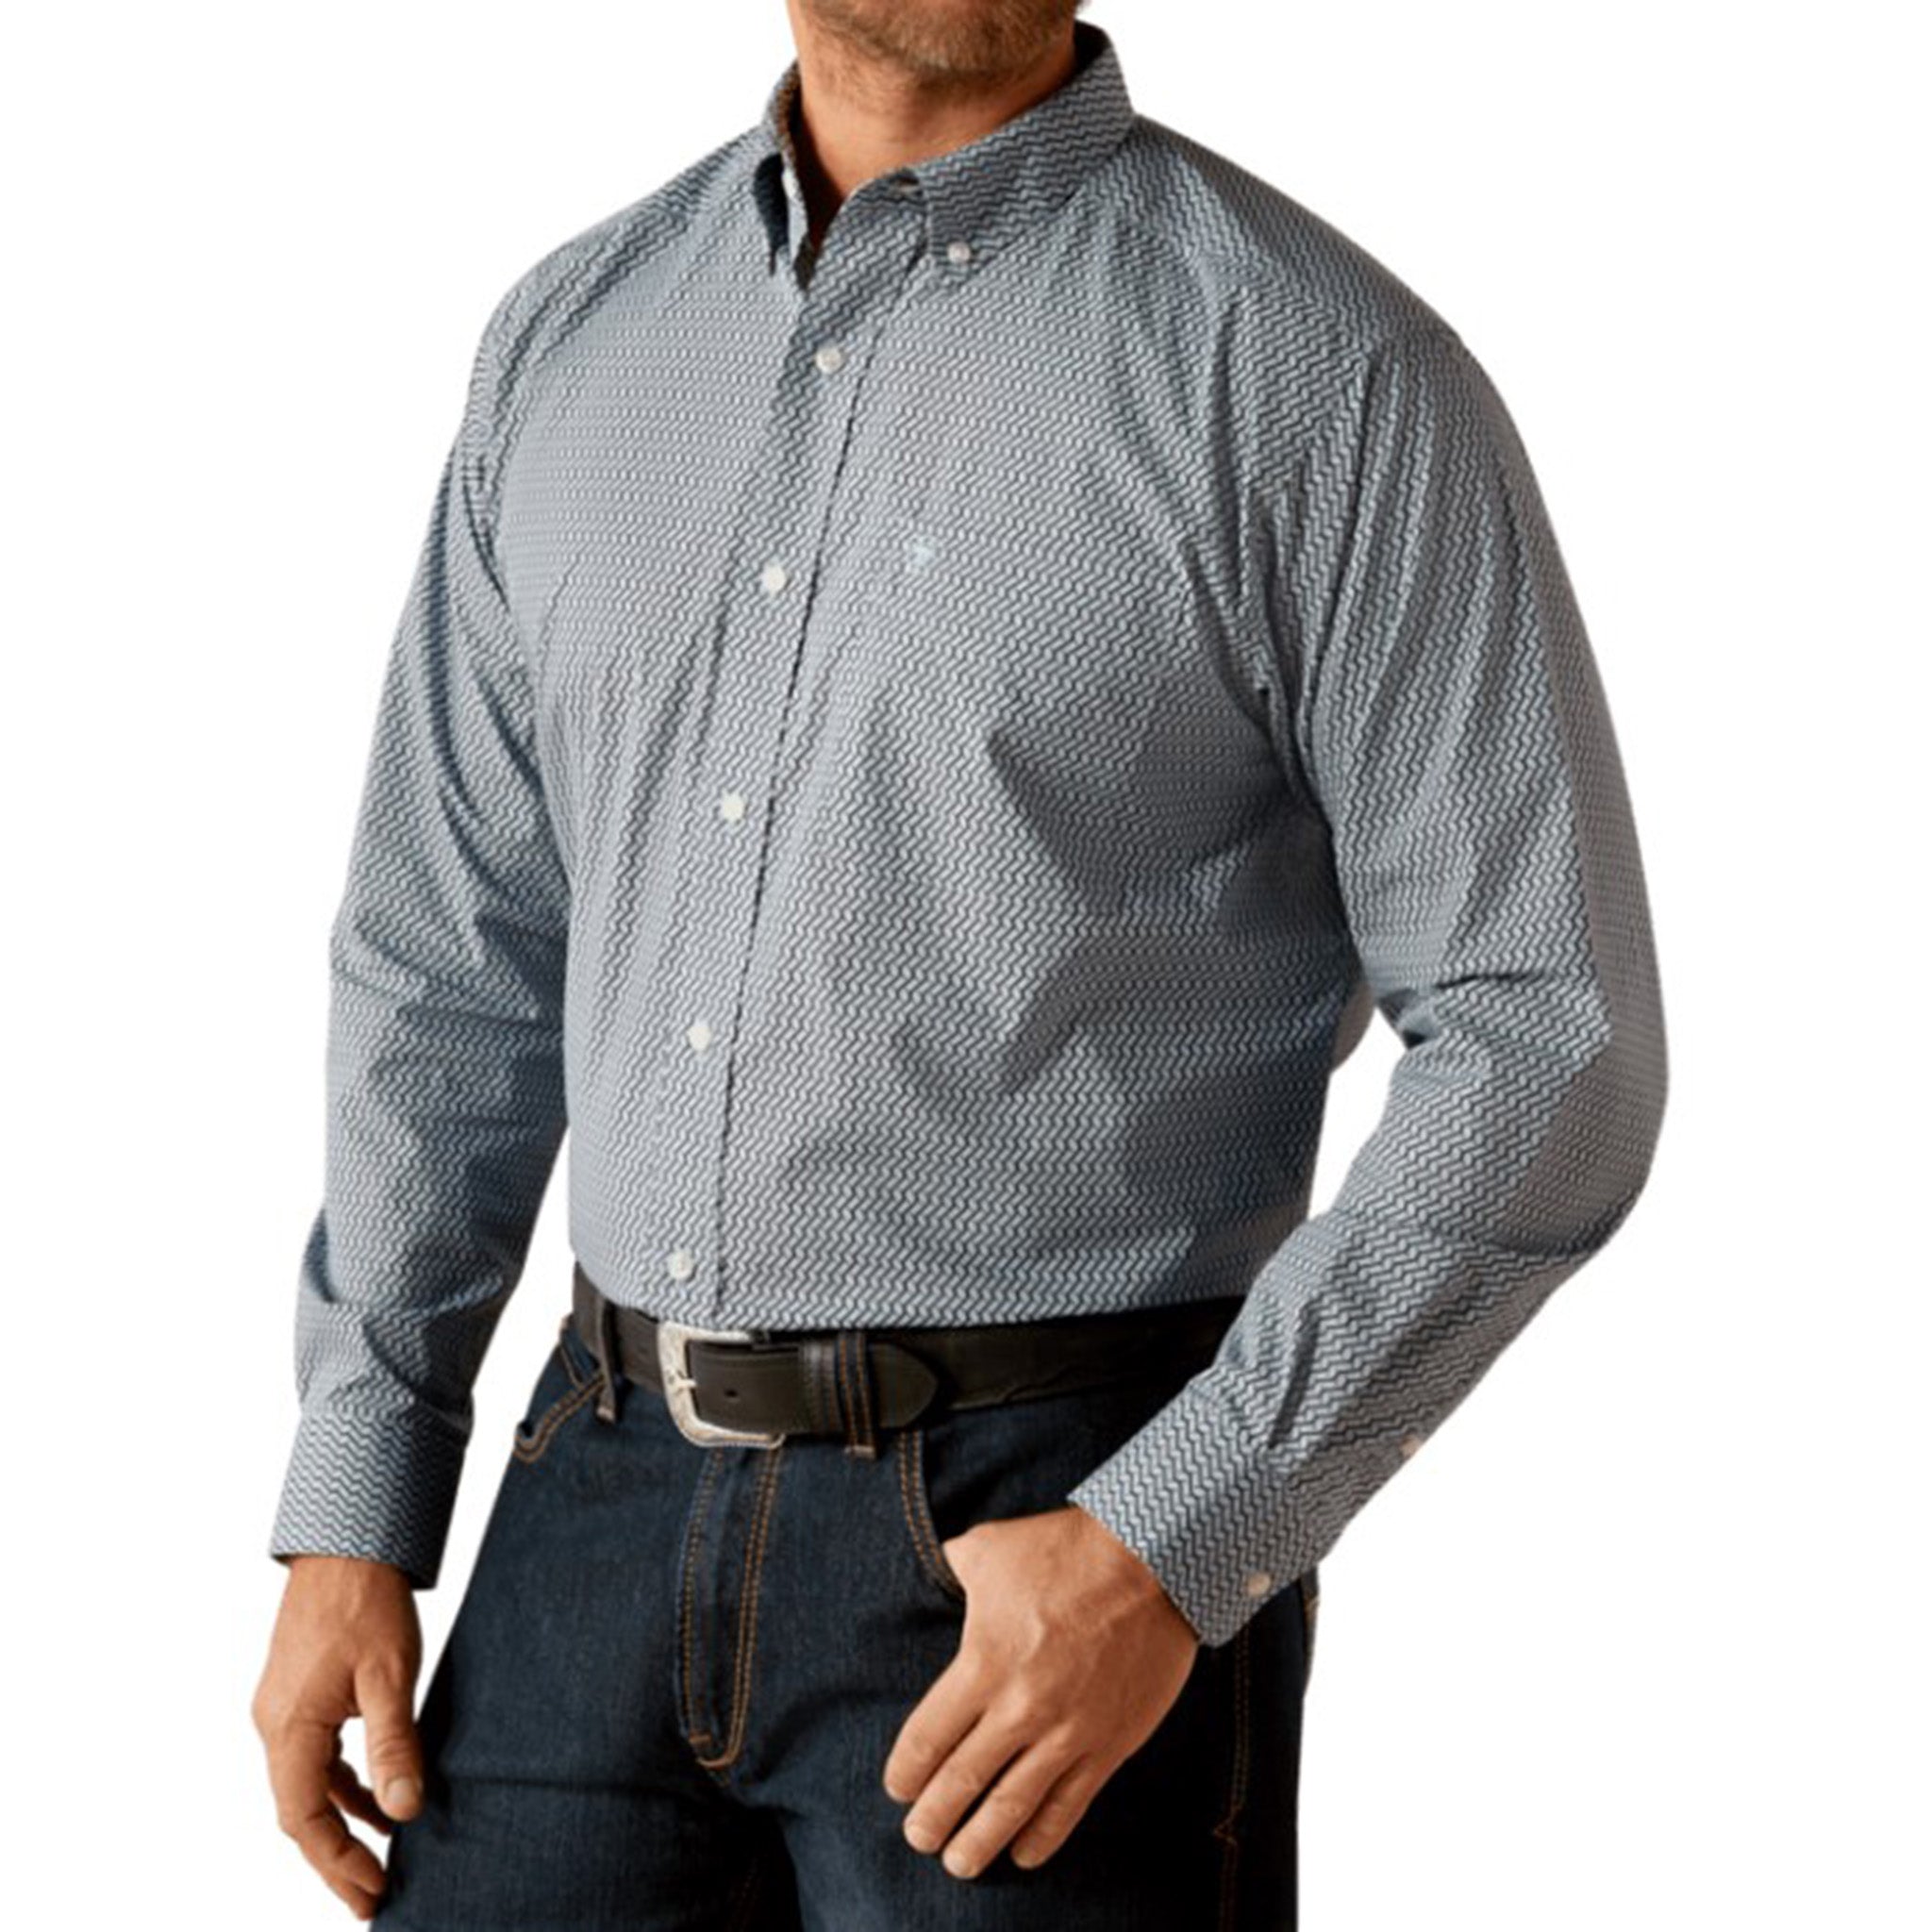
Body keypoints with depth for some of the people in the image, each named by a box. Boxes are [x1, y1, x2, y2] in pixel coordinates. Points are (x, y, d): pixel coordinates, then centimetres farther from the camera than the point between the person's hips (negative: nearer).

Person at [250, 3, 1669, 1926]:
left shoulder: (1327, 371, -10)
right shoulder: (574, 338, 7)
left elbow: (1545, 1045, -12)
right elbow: (453, 963, 13)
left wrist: (1172, 1553, -19)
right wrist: (349, 1522, 7)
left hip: (1077, 1558, -5)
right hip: (618, 1514, 5)